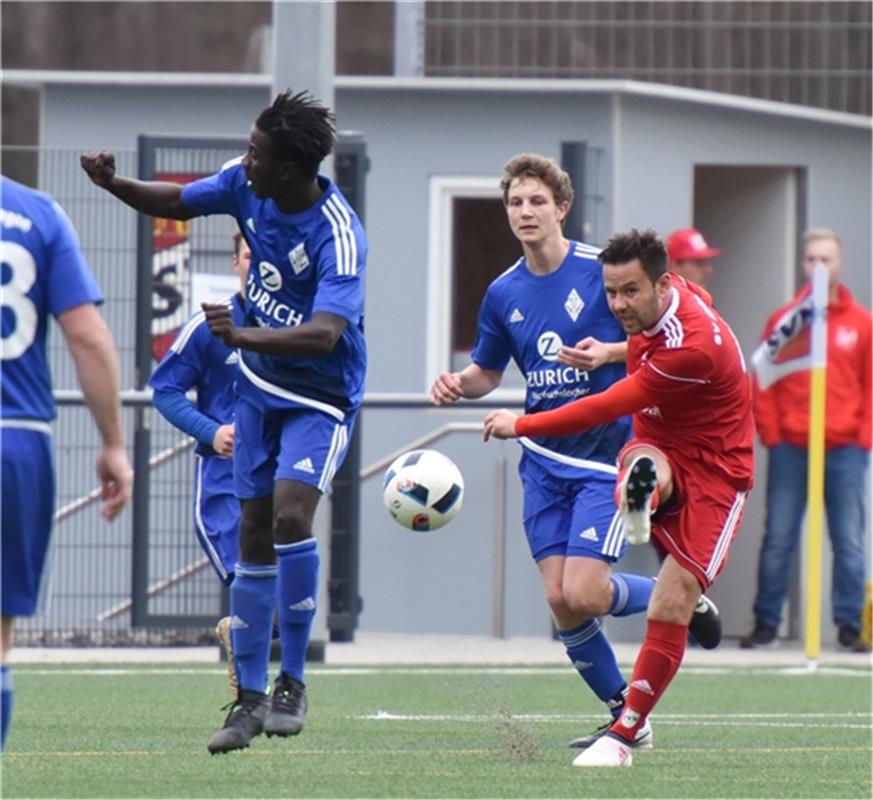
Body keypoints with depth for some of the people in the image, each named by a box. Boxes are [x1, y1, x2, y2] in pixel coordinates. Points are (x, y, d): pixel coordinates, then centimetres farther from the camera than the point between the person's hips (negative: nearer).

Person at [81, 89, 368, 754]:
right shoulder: (246, 184, -9)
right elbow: (179, 203, 10)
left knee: (291, 517, -24)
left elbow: (326, 333, -41)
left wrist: (246, 336, -55)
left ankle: (293, 683, -9)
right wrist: (115, 185, -8)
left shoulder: (340, 236, -30)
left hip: (321, 396, -7)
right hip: (261, 385, 7)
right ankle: (251, 699, 16)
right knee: (254, 540, 8)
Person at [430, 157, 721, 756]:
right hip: (545, 460, 5)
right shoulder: (504, 293, 6)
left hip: (609, 454, -5)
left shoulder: (604, 269, -10)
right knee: (559, 600, -2)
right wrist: (458, 384, -4)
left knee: (584, 594, -15)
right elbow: (488, 371, 19)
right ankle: (625, 718, 14)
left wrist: (609, 353, -23)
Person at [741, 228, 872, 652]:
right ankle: (766, 621, 8)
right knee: (777, 539, 2)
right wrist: (771, 436, -4)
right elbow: (763, 385, 5)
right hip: (790, 449, 0)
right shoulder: (783, 320, 5)